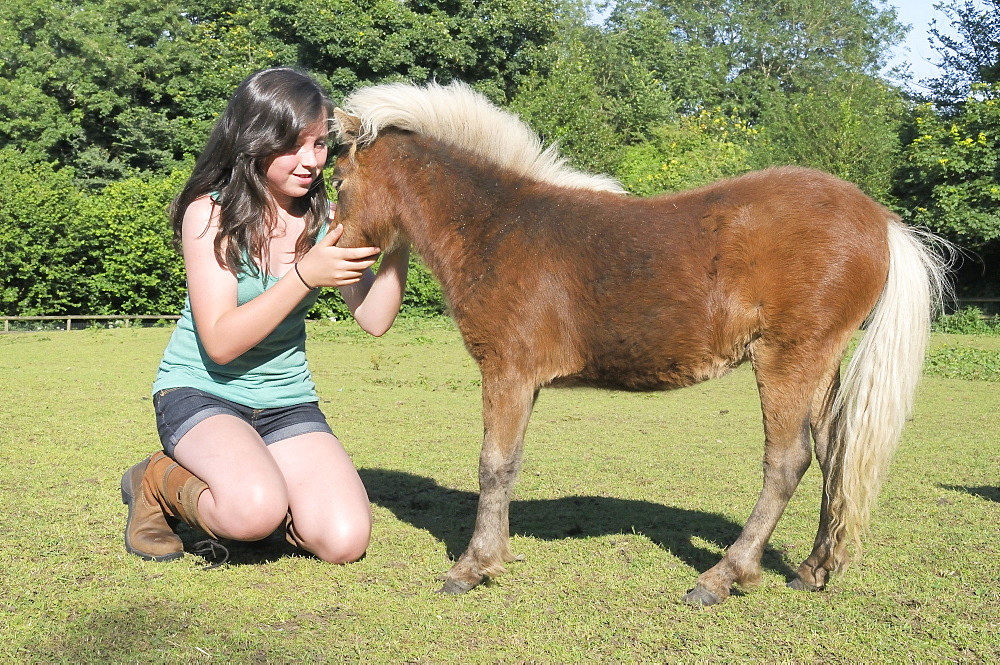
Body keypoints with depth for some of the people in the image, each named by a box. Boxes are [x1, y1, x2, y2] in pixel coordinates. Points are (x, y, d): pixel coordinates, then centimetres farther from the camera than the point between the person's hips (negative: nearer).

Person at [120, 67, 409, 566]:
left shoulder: (324, 218, 0)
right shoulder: (211, 212, -13)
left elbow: (374, 319, -9)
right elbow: (221, 342, -20)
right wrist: (305, 275, -28)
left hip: (286, 402, 4)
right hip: (201, 390, -4)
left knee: (345, 541, -15)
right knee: (255, 512, -33)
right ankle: (159, 483, -1)